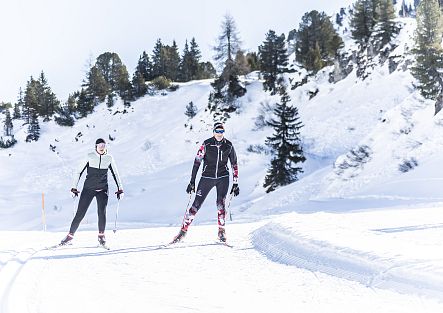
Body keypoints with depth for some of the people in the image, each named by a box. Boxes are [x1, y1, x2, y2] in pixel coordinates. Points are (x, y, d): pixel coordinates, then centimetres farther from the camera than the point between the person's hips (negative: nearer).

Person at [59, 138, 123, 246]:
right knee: (80, 213, -4)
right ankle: (70, 235, 8)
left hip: (102, 190, 1)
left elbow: (115, 174, 13)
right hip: (88, 188, -1)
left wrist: (120, 189, 8)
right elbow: (79, 172, 2)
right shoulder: (90, 157, -3)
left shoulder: (109, 158, 3)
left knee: (102, 212, -16)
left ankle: (101, 235, 1)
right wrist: (74, 187, -2)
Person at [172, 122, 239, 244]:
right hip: (207, 177, -1)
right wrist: (192, 182, -9)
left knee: (220, 203, -15)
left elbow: (234, 165, 4)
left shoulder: (228, 146, -4)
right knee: (196, 205, -3)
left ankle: (221, 230, 1)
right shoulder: (206, 144, -9)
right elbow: (197, 162, -6)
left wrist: (235, 184, 2)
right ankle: (183, 230, 7)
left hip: (223, 178, 1)